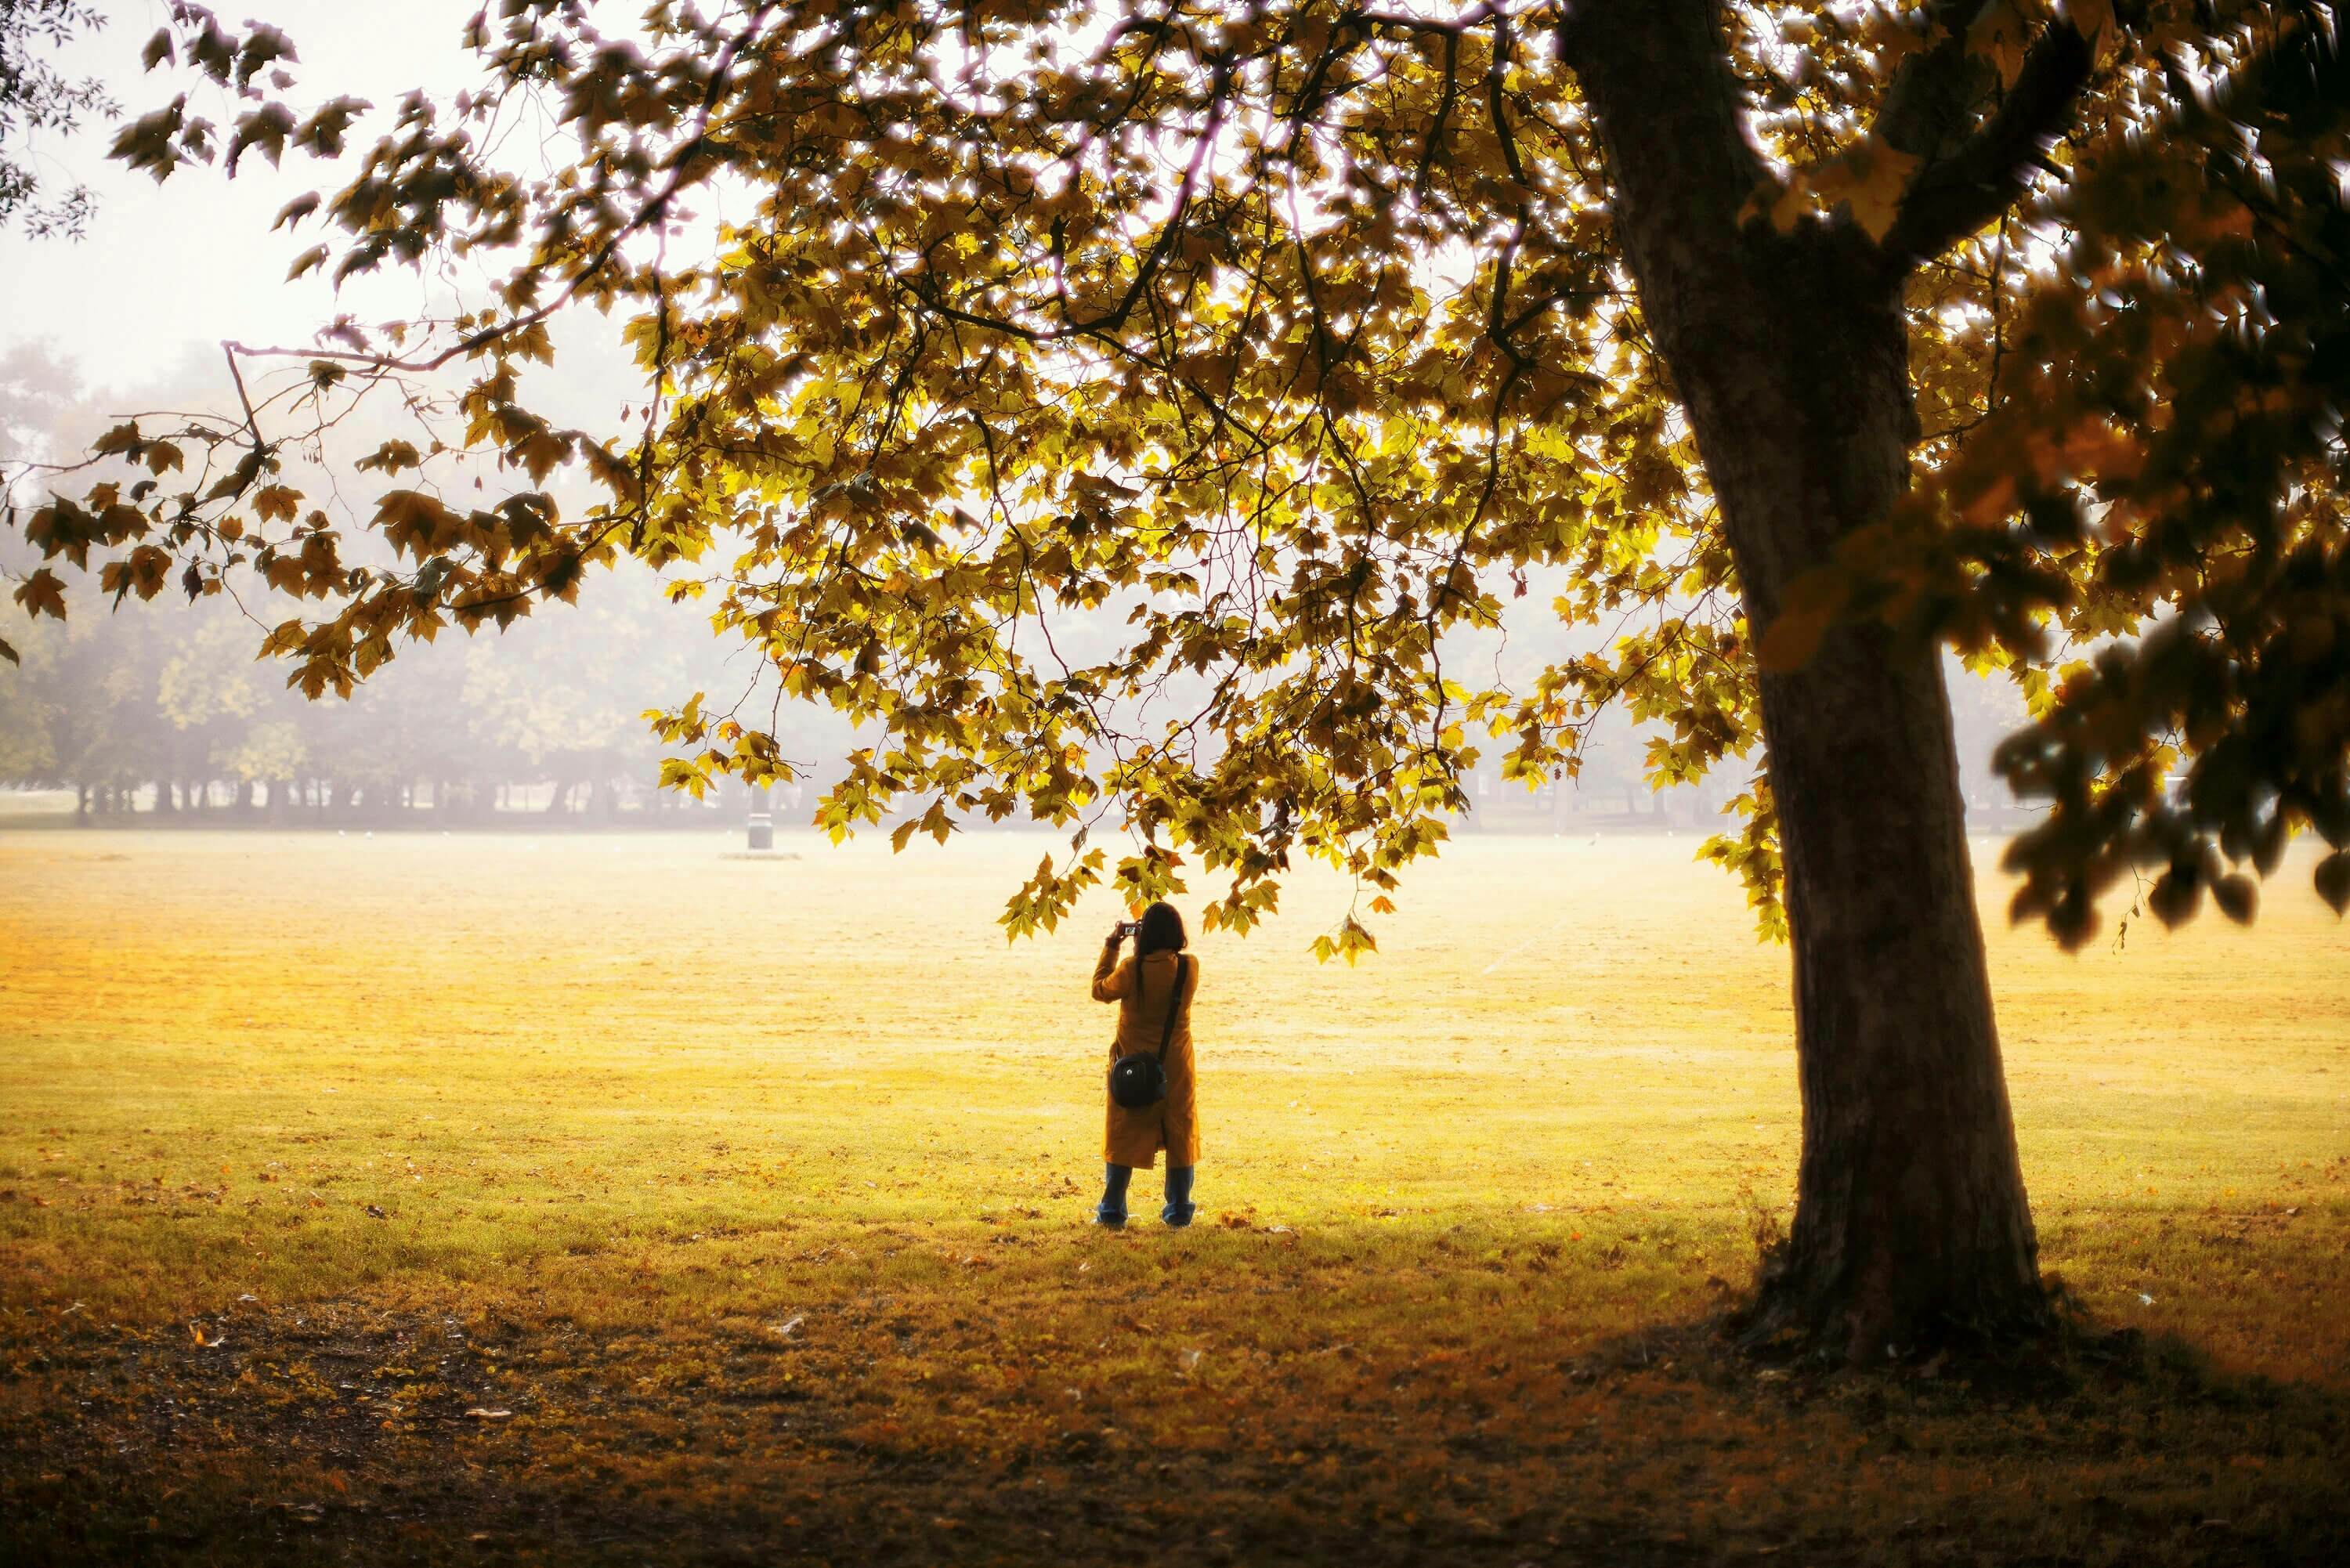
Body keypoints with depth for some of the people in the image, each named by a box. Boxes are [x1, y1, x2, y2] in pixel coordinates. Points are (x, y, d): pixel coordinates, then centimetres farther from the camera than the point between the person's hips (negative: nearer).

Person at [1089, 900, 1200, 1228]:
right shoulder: (1190, 967, -10)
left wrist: (1112, 945, 5)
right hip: (1176, 1069, 2)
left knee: (1124, 1138, 8)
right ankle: (1178, 1211, 14)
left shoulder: (1132, 970, -18)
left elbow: (1100, 990, 1)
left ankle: (1112, 1211, 10)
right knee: (1180, 1138, 11)